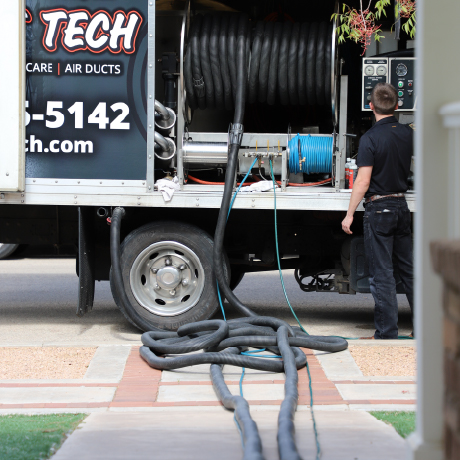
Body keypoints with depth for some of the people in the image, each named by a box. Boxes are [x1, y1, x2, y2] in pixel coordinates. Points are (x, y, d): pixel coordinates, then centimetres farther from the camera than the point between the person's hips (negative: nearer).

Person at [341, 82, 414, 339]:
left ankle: (387, 333, -2)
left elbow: (363, 181, -18)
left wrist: (350, 214, -12)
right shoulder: (408, 134, 4)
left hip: (379, 208, -6)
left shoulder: (370, 138, -14)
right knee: (409, 268, 13)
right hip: (401, 205, 6)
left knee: (382, 273, -3)